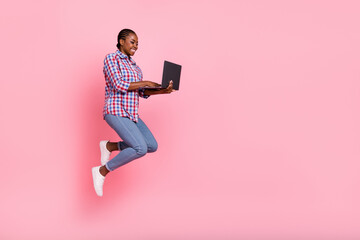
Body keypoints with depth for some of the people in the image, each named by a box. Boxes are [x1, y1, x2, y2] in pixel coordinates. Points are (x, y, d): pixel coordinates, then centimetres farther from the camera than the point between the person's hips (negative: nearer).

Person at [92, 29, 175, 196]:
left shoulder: (132, 65, 20)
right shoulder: (111, 58, -6)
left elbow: (142, 92, 15)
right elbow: (118, 85, -18)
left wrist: (163, 91, -1)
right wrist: (146, 82, -11)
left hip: (130, 114, 9)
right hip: (116, 112, -9)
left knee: (152, 146, 4)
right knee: (141, 149, -22)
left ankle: (109, 146, 15)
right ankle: (102, 171, -6)